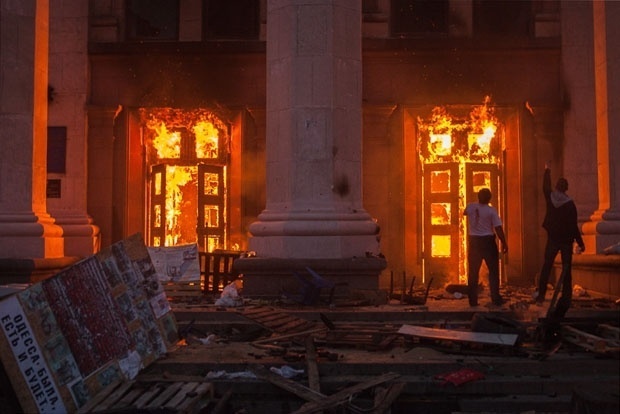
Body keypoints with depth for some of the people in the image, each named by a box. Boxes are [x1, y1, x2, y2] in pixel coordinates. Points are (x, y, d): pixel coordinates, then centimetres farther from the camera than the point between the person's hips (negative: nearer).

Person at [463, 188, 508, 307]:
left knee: (473, 272, 8)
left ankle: (473, 300, 9)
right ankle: (496, 299, 4)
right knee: (493, 271, 7)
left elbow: (464, 213, 26)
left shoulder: (470, 207, 1)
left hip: (474, 241, 3)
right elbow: (498, 228, -13)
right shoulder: (491, 210, -10)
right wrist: (504, 243, -4)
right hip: (488, 241, -3)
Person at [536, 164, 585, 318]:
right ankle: (566, 297, 1)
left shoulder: (550, 198, -4)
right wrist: (580, 242, -6)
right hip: (566, 240, -2)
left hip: (552, 238, 2)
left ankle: (541, 295, 7)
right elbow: (574, 226, -13)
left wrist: (547, 171, 32)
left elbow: (546, 187, 18)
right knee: (566, 269, 4)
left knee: (546, 266, 11)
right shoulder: (569, 204, -13)